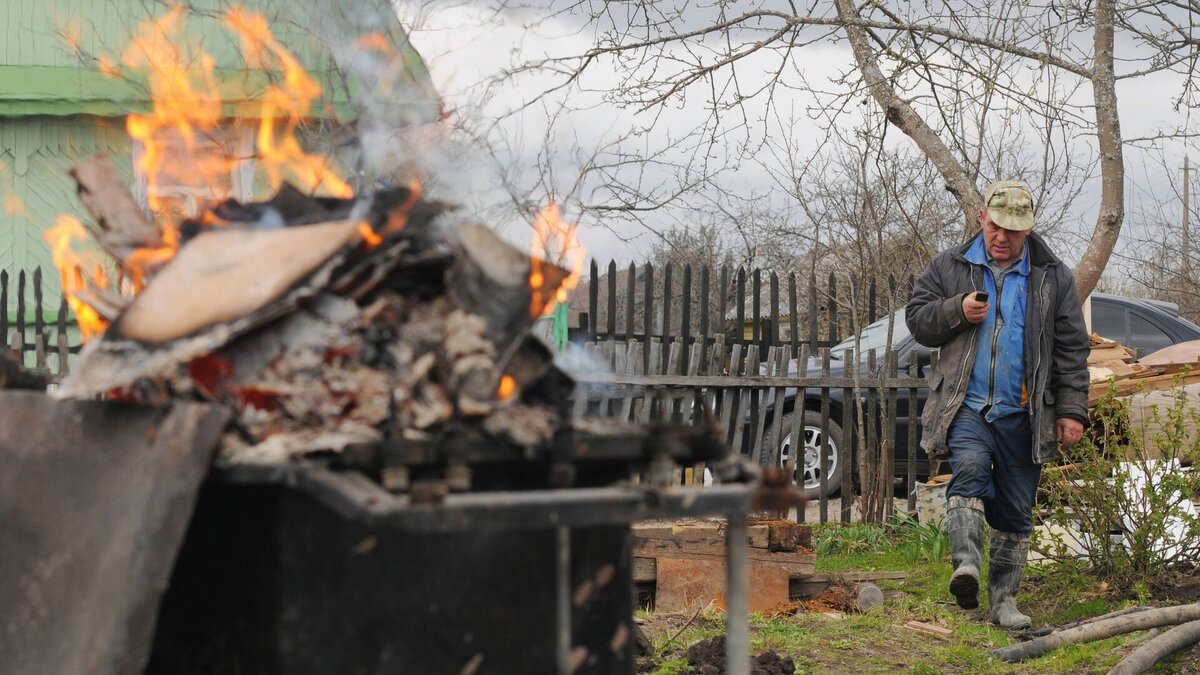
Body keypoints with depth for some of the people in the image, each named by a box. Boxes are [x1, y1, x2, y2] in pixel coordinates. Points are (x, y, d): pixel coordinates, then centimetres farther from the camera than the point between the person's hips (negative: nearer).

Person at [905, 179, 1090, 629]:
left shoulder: (1053, 276, 9)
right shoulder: (950, 266, 9)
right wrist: (957, 311, -10)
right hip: (967, 405, -1)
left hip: (1023, 414, 1)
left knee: (1015, 511, 5)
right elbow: (916, 319, 9)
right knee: (970, 470, -29)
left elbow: (1071, 348, 8)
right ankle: (966, 564, -40)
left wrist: (1072, 411, 1)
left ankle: (1003, 599, 14)